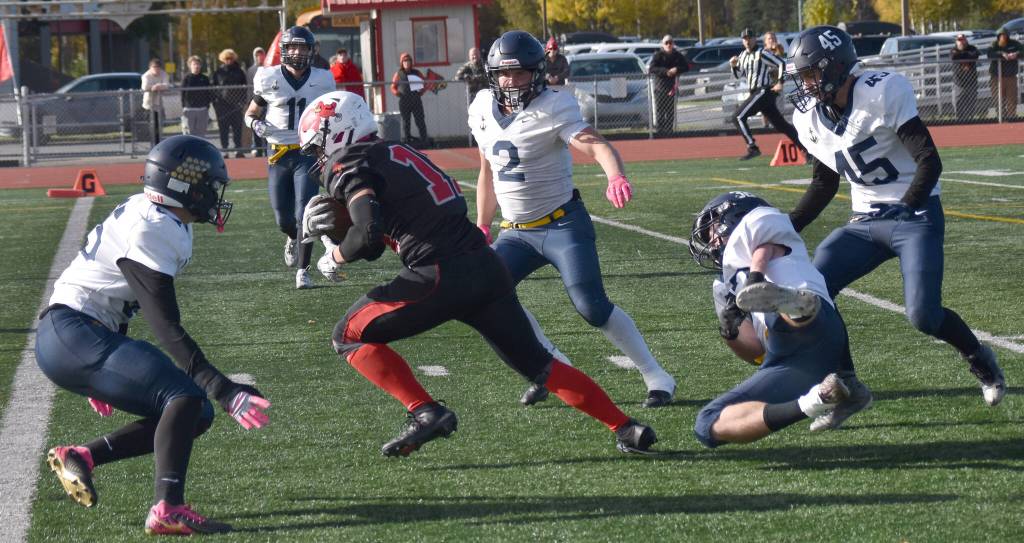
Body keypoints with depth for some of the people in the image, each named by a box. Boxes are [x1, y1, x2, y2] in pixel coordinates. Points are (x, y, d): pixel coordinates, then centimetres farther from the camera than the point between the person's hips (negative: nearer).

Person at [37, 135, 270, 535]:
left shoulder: (154, 219, 13)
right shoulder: (151, 232, -18)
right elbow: (167, 329, -22)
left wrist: (105, 373, 31)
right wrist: (223, 390, -27)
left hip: (90, 337, 10)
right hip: (70, 334, -10)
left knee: (196, 415, 6)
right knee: (185, 399, -23)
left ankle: (80, 457, 8)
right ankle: (167, 509, -31)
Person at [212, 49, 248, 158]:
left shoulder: (239, 72, 10)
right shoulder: (218, 73, 9)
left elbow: (244, 87, 12)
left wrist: (242, 100, -1)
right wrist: (215, 103, 2)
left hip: (236, 104, 0)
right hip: (222, 103, 0)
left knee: (237, 128, -1)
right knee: (223, 129, 0)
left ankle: (238, 150, 2)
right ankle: (224, 151, 2)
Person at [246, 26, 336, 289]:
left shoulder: (321, 80, 0)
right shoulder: (269, 79, -4)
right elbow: (250, 114, 9)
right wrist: (257, 125, -12)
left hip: (308, 154, -1)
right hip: (278, 155, 1)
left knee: (304, 214, -12)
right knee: (283, 218, 6)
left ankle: (303, 270, -1)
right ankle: (292, 239, 43)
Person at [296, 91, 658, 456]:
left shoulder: (345, 165, -1)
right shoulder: (395, 153, 25)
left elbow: (369, 235, -15)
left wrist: (335, 258, 4)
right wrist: (324, 223, 18)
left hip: (442, 276, -8)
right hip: (487, 266, 8)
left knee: (349, 337, 6)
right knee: (535, 363, 20)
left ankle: (425, 413, -6)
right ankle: (626, 429, 16)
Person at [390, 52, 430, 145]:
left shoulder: (416, 73, 11)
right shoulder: (398, 74, 7)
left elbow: (425, 84, 16)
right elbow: (393, 87, 9)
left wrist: (422, 91, -3)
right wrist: (398, 93, -11)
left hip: (416, 100, 1)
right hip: (404, 102, -1)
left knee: (420, 121, -2)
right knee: (406, 122, 4)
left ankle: (425, 139, -1)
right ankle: (406, 139, 8)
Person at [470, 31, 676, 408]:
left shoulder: (552, 108, -15)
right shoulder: (483, 111, 4)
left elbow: (595, 145, -32)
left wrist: (616, 177, -52)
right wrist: (482, 228, 19)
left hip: (563, 224, -7)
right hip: (516, 232, 7)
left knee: (592, 306, -17)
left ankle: (657, 378, -3)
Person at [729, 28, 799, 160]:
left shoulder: (762, 53, -9)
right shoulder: (743, 55, 15)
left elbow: (782, 64, -14)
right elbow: (739, 74, 24)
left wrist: (780, 82, -21)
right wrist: (734, 66, 4)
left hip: (764, 91, -9)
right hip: (755, 93, 9)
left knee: (738, 117, -15)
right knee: (781, 125, 9)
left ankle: (752, 148, -15)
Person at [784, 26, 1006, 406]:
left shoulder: (883, 93, -19)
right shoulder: (811, 117, 1)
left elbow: (930, 162, -21)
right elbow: (824, 183, 17)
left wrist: (907, 206, -35)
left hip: (916, 217, -6)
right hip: (865, 221, 6)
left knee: (923, 315, -17)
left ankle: (979, 360, 15)